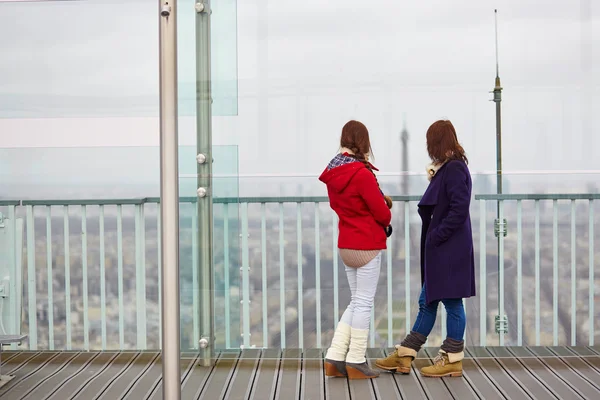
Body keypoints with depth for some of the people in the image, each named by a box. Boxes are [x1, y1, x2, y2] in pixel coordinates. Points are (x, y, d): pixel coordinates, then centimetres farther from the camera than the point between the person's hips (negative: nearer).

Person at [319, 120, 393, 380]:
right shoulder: (362, 173, -19)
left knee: (356, 301, 16)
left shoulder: (332, 173, 4)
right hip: (367, 245, -8)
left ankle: (335, 358, 13)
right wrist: (386, 220, 9)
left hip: (346, 244, 8)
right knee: (364, 303, 2)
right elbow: (382, 213, -15)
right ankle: (356, 363, 9)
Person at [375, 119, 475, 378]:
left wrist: (436, 236, -17)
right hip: (439, 249, 10)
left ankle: (453, 360, 12)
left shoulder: (455, 169, -14)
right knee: (427, 301, 12)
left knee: (452, 302, 1)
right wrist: (434, 179, 10)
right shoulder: (445, 169, 14)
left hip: (450, 249, -10)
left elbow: (459, 210, -21)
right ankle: (404, 357, 18)